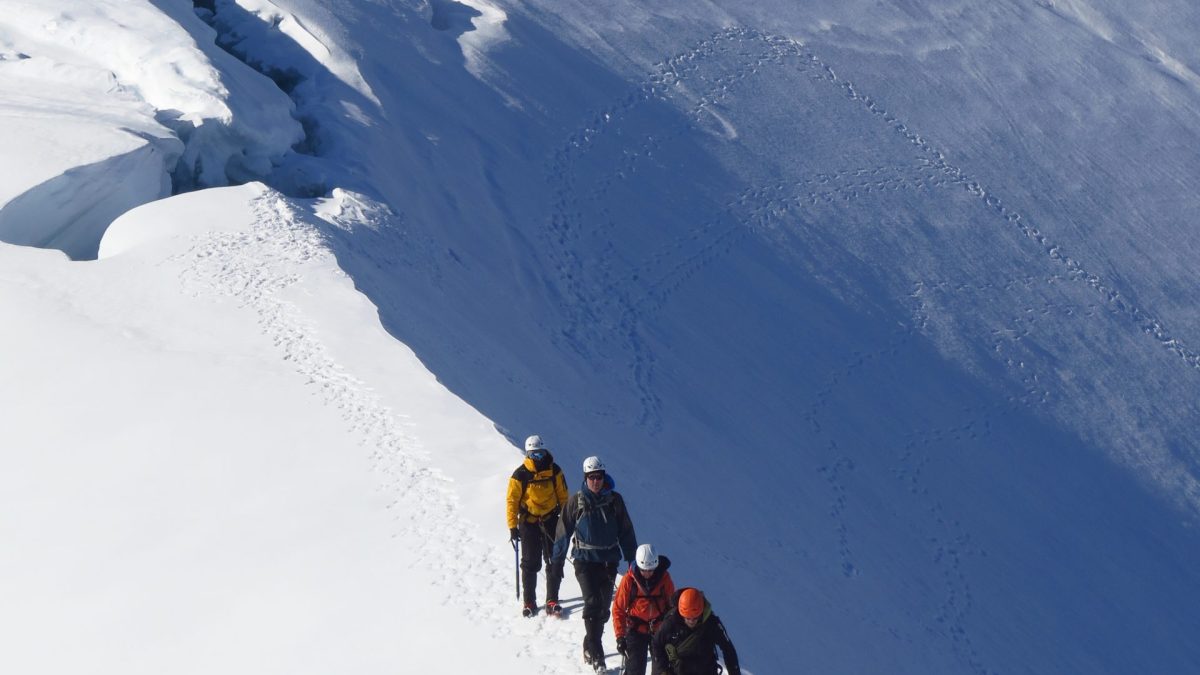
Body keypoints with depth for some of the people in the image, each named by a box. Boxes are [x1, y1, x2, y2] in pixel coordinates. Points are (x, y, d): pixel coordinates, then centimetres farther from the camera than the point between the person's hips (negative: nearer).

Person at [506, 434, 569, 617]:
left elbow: (563, 496, 8)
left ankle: (552, 600, 7)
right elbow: (511, 500, -7)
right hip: (529, 522, -2)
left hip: (551, 520, 2)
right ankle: (529, 602, 13)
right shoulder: (520, 475, -10)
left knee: (555, 561, 0)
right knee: (530, 564, 4)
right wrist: (512, 526, -10)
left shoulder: (554, 471, -2)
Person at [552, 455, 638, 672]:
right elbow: (564, 530, 4)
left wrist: (631, 557, 9)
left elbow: (626, 530, 9)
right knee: (592, 603, -14)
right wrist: (558, 559, 5)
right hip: (584, 559, -3)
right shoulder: (576, 501, -3)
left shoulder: (614, 500, 1)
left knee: (603, 607, 6)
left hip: (609, 560, 3)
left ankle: (590, 646, 23)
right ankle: (595, 654, -12)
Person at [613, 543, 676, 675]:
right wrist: (620, 636, -10)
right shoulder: (629, 580, -13)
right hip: (636, 629, -2)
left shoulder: (664, 578, -9)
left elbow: (673, 605, 4)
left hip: (660, 629, 2)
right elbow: (618, 608, -7)